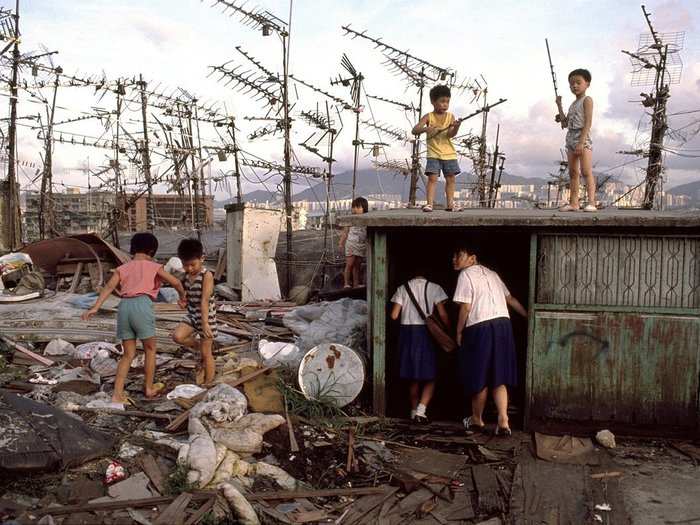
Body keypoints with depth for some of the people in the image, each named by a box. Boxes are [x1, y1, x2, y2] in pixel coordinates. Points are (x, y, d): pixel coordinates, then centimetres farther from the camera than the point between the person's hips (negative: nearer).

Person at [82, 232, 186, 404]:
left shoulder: (122, 268, 20)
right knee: (150, 349, 15)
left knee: (128, 354, 12)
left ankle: (117, 394, 4)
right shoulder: (153, 266, 11)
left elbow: (109, 286, 5)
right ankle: (149, 388, 24)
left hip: (124, 306, 4)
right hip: (142, 305, -4)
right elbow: (175, 282, 8)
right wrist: (182, 296, 26)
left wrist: (95, 307, -2)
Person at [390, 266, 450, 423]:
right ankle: (421, 410, -13)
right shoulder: (434, 288, 2)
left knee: (413, 376, 13)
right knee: (430, 377, 3)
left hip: (407, 331, 3)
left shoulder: (403, 288, 7)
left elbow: (394, 315, 1)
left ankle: (414, 411, 18)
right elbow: (443, 314, -4)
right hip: (425, 332, -3)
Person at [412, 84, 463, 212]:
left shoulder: (450, 116, 3)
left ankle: (450, 204, 12)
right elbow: (414, 130, -11)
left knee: (451, 178, 5)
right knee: (432, 178, -11)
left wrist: (456, 127, -32)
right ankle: (429, 203, -11)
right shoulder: (428, 117, -2)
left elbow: (450, 134, -11)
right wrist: (426, 128, -30)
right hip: (433, 154, -3)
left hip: (449, 153, 3)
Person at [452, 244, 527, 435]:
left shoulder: (465, 275, -4)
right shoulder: (491, 273, 19)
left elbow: (465, 307, -10)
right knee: (498, 377, 8)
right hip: (503, 324, 7)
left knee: (479, 377, 8)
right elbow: (510, 299, 21)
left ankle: (477, 419, 23)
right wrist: (529, 316, 29)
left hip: (480, 327, -7)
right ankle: (503, 422, -2)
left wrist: (459, 331, 1)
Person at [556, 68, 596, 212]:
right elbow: (565, 124, 23)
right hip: (570, 138, 8)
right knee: (573, 173, 6)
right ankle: (573, 203, 7)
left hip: (583, 138, -8)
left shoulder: (587, 100, -3)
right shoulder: (573, 104, 21)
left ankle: (591, 203, -20)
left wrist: (581, 142, -22)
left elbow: (588, 122, -13)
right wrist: (559, 105, 18)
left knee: (586, 171, -15)